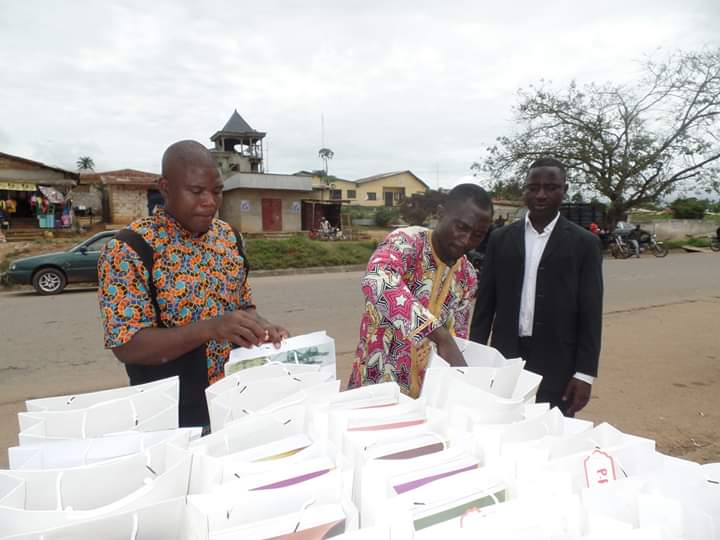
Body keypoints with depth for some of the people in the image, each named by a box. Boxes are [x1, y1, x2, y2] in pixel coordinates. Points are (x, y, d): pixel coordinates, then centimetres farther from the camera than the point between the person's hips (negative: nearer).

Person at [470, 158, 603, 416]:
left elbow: (590, 313, -2)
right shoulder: (501, 238, 5)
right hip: (505, 360, 2)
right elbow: (485, 302, 5)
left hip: (556, 366, -2)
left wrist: (584, 373, -6)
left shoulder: (583, 243, -1)